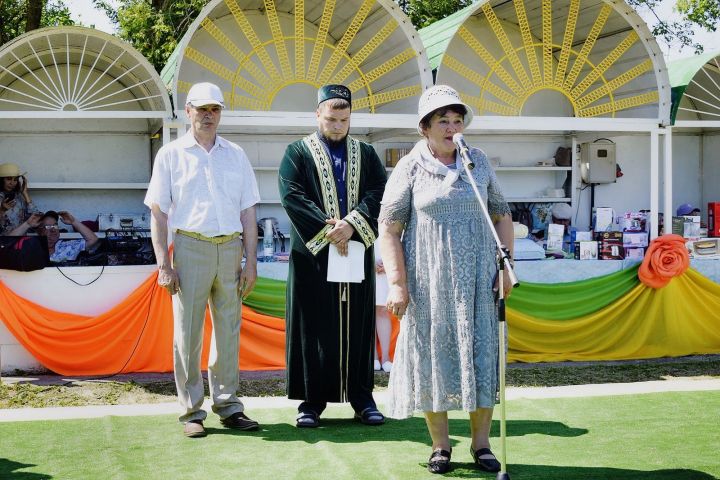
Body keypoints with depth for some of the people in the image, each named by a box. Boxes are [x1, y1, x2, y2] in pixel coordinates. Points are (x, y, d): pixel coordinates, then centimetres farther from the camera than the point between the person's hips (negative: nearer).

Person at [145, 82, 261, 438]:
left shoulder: (236, 155, 13)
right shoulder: (171, 155, 5)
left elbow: (247, 211, 12)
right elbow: (158, 212, 1)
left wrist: (251, 261, 5)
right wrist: (164, 265, -6)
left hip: (230, 249, 3)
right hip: (191, 249, -3)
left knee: (228, 331, 6)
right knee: (188, 332, 0)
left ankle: (228, 405, 15)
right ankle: (192, 411, 7)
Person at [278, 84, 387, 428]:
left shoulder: (365, 153, 12)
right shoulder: (298, 152, 5)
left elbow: (379, 192, -1)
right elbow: (291, 195, -7)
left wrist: (352, 224, -17)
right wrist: (327, 229, -17)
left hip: (357, 252, 2)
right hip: (313, 254, -2)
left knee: (357, 325, 5)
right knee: (313, 328, 0)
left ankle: (361, 396, 12)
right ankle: (312, 400, 7)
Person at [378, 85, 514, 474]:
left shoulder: (478, 162, 8)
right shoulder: (410, 168, -1)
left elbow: (502, 214, 13)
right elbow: (389, 227, -3)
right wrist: (397, 282, -10)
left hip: (477, 278, 2)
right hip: (428, 281, -2)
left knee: (482, 354, 2)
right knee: (432, 356, 3)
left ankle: (481, 443, 15)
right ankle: (440, 445, 16)